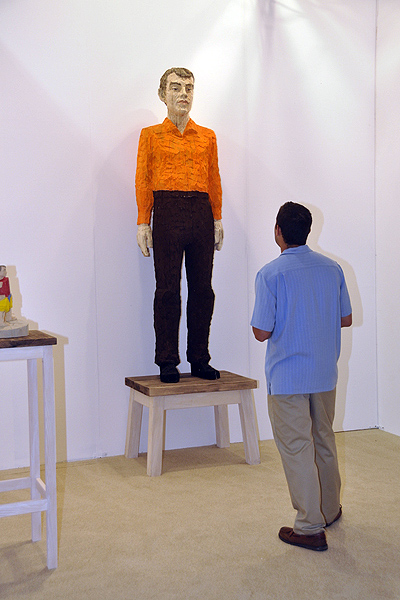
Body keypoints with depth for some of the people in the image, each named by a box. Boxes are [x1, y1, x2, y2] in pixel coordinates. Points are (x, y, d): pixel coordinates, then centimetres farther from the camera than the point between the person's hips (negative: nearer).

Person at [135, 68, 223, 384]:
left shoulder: (207, 136, 16)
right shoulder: (151, 135, 9)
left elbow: (214, 180, 16)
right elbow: (143, 181, 4)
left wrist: (218, 219, 9)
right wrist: (143, 223, -3)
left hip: (201, 213, 3)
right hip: (168, 212, -3)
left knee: (202, 289, 3)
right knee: (167, 289, -2)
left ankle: (200, 359, 12)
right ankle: (167, 361, 6)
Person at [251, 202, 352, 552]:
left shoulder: (270, 274, -15)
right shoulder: (332, 268, 1)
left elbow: (262, 332, -15)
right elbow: (346, 319, 7)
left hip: (287, 378, -6)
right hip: (325, 374, 6)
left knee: (297, 449, 3)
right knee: (324, 442, 21)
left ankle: (310, 527, 9)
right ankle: (330, 509, 37)